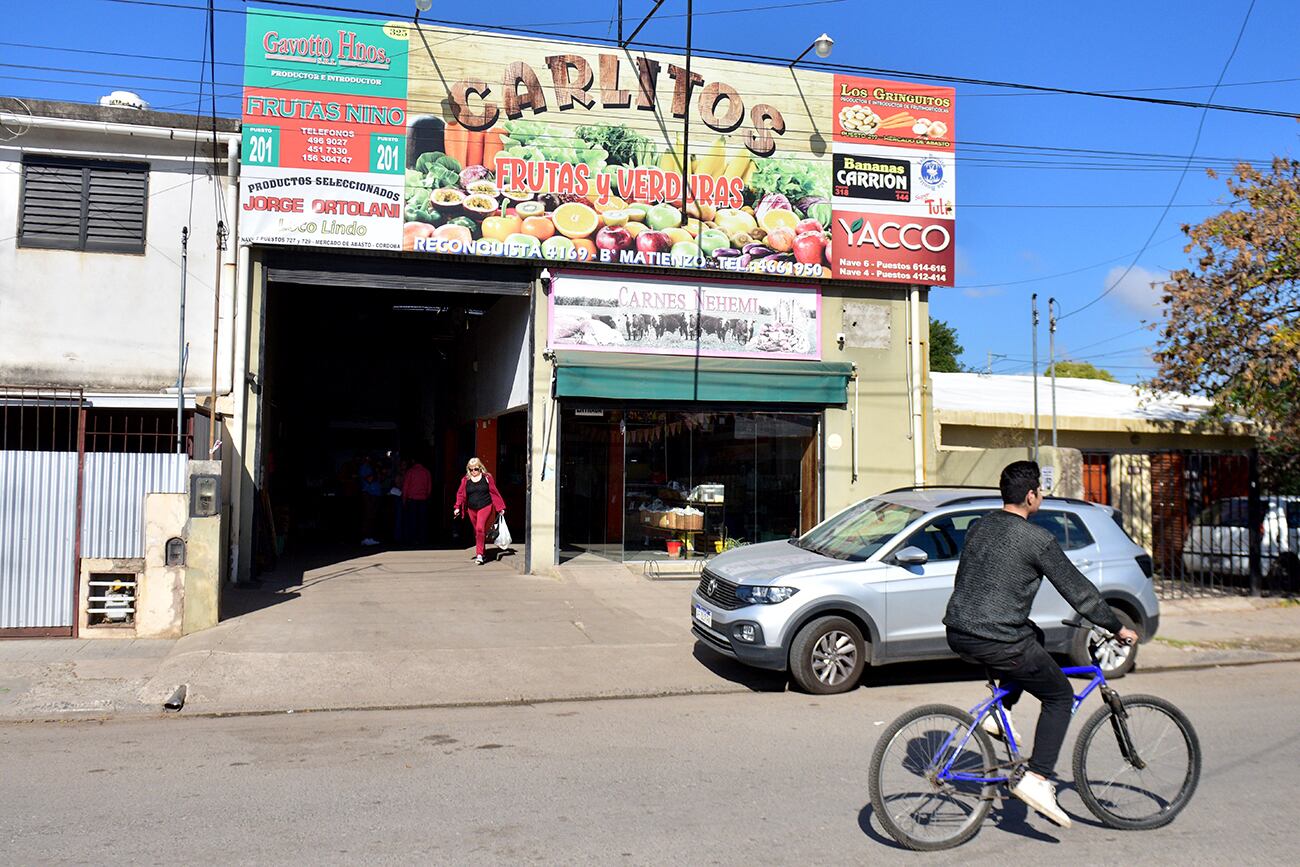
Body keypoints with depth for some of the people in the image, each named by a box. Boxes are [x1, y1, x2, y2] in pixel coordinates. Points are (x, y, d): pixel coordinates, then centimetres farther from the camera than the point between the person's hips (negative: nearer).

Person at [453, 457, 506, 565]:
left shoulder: (487, 477, 0)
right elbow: (461, 494, 9)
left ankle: (479, 554, -19)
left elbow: (494, 493, 2)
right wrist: (457, 507, -3)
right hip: (472, 509, 4)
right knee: (477, 531, 11)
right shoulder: (466, 480, 7)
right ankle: (482, 552, 26)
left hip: (485, 507, -4)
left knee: (480, 528, -19)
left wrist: (500, 508, 1)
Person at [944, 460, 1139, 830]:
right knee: (1060, 696, 12)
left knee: (1033, 635, 32)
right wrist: (1118, 628, 7)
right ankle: (1036, 780, 3)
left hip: (958, 635, 7)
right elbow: (1079, 591, -5)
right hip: (998, 643, -7)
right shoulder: (1037, 539, -11)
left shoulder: (980, 527, 11)